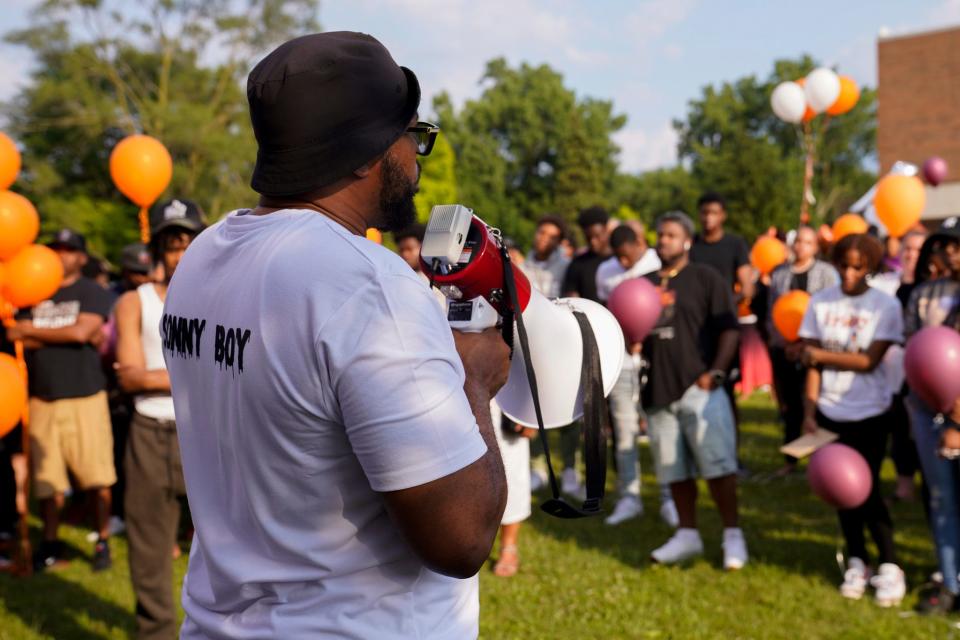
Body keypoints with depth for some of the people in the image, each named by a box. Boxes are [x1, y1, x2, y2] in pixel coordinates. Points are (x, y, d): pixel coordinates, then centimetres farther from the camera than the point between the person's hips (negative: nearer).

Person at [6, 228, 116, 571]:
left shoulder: (93, 293, 2)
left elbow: (81, 332, -13)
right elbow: (19, 338, 2)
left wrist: (32, 331, -3)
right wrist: (65, 336, -12)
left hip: (85, 396, -3)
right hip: (42, 398, 4)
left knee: (97, 478, -3)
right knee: (46, 478, 7)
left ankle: (103, 542, 10)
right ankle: (50, 543, 21)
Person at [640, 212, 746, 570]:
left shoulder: (705, 278, 0)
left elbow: (728, 329, -5)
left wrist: (716, 371, -16)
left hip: (698, 386, -5)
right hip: (658, 388, 6)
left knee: (717, 465, -6)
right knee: (674, 470, 11)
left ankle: (733, 536, 4)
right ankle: (687, 536, 22)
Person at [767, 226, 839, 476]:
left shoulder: (826, 273, 2)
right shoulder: (779, 274, 11)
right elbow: (771, 314, 9)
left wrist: (807, 343, -13)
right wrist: (783, 343, -5)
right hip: (784, 349, 3)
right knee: (790, 405, 7)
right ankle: (790, 459, 16)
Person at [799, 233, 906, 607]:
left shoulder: (885, 305, -7)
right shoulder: (820, 303, 1)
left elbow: (868, 361, -13)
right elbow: (812, 362, 0)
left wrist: (820, 354, -9)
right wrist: (809, 413, -5)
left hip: (869, 413, -3)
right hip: (830, 412, 3)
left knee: (867, 487, -5)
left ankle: (889, 567, 8)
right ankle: (856, 563, 21)